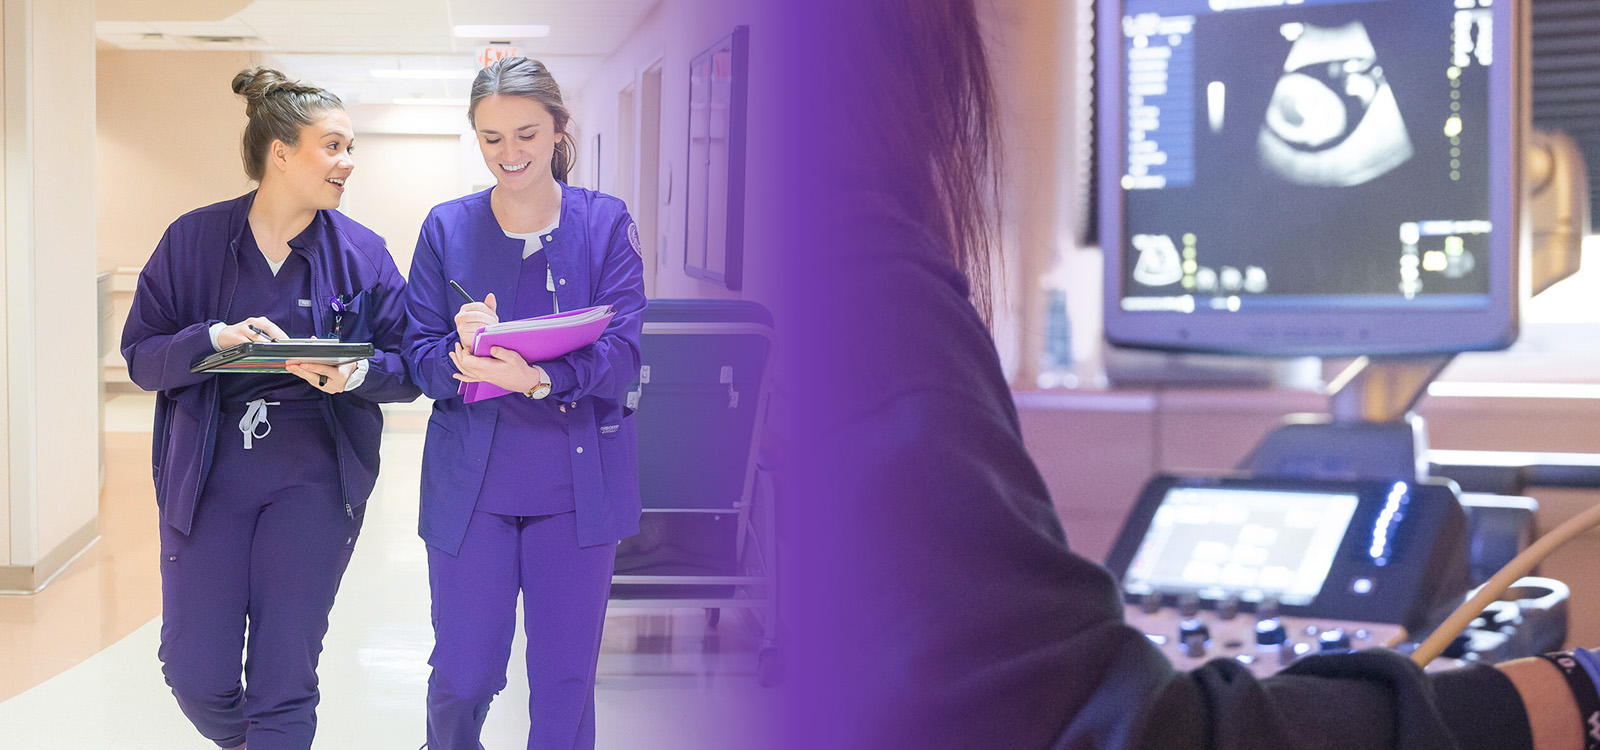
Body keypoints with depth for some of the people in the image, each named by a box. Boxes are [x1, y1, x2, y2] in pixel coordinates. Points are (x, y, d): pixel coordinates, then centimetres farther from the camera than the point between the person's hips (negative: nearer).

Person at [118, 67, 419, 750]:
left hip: (313, 477, 0)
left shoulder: (363, 255, 3)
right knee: (194, 673, 2)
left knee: (284, 681, -1)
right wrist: (215, 337, -19)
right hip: (207, 475, 1)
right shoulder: (193, 240, 2)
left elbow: (407, 370, 2)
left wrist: (356, 373, -19)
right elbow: (140, 354, 0)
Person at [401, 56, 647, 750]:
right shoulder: (447, 229, 4)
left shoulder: (606, 224, 0)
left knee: (566, 678, 5)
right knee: (463, 677, 5)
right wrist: (462, 358, -24)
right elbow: (420, 357, 0)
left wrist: (536, 377, -30)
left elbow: (622, 354, -11)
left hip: (579, 483, 0)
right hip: (471, 483, 0)